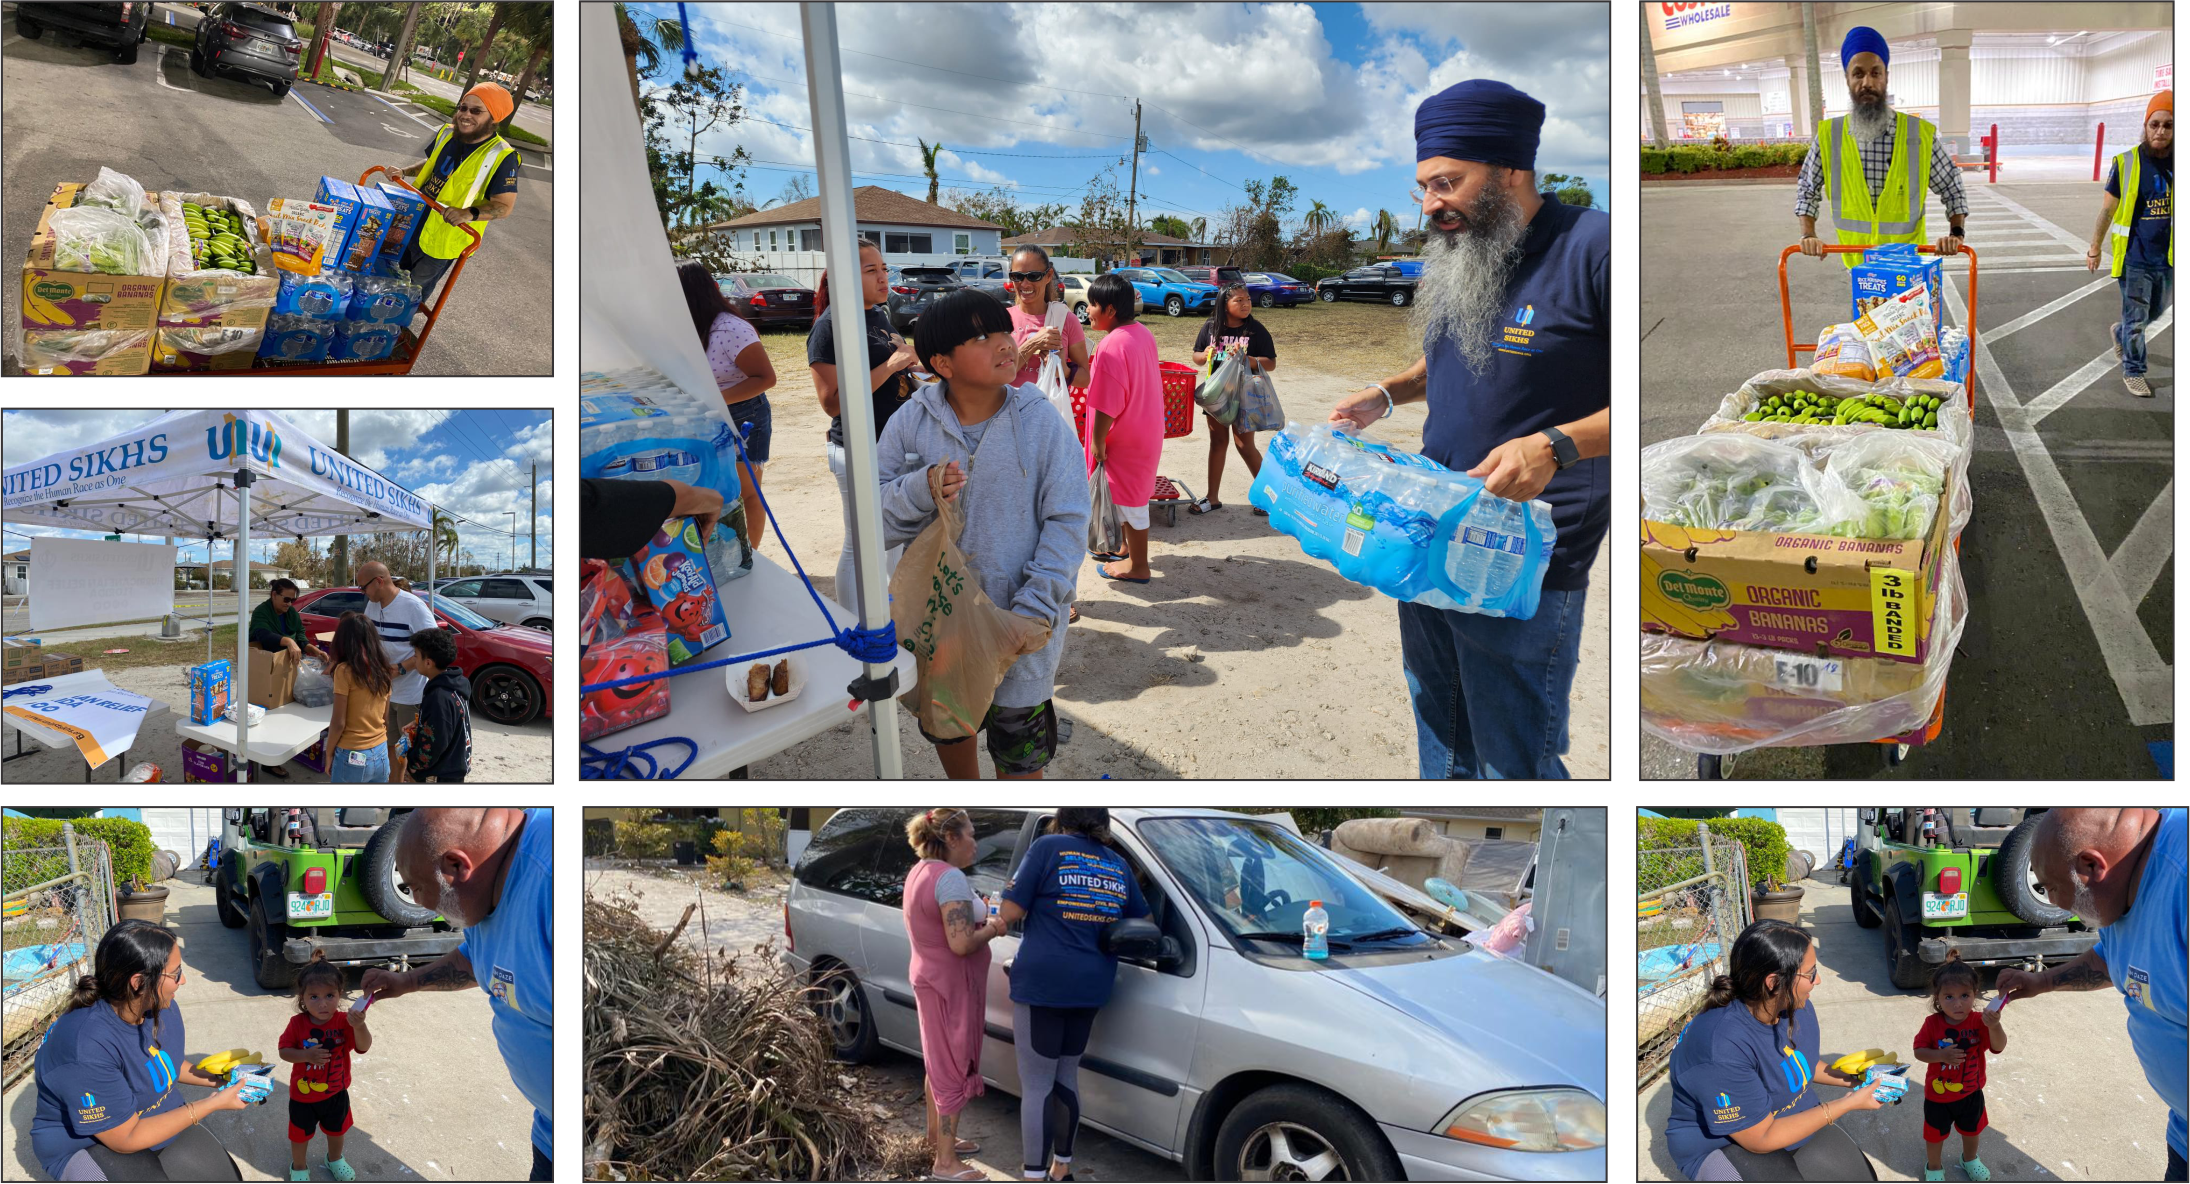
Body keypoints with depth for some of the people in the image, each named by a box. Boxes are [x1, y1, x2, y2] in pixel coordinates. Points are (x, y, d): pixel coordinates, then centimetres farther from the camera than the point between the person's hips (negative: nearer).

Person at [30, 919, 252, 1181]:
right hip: (87, 1144, -7)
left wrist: (218, 1080, -3)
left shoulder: (163, 1009, -11)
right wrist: (211, 1104, -23)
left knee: (227, 1175, -2)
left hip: (155, 1119, 7)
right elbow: (125, 1139, -26)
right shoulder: (87, 1045, -35)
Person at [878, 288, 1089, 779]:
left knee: (1018, 746, 11)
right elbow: (876, 521, -5)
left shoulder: (1041, 422, -11)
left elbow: (1067, 523, -11)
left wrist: (1037, 609, -20)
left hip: (1021, 625, -2)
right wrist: (920, 491, -26)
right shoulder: (911, 423, -7)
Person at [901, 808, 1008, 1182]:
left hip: (929, 979, 10)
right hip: (951, 985, -10)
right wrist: (991, 929, -12)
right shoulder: (951, 877, -24)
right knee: (954, 1069, -2)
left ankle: (938, 1135, 36)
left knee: (939, 1063, 22)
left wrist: (979, 917, 7)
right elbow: (961, 944, -30)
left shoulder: (919, 872, 7)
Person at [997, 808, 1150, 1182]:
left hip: (1042, 983, -5)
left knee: (1036, 1085, -2)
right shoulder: (1118, 864, 11)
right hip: (1091, 985, 6)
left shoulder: (1048, 848, -5)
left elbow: (1009, 914, -8)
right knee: (1065, 1077, 19)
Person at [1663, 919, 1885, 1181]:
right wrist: (1845, 1104, -21)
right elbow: (1761, 1139, -26)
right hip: (1723, 1146, -7)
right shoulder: (1723, 1045, -36)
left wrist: (1852, 1080, -3)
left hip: (1790, 1120, 7)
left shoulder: (1799, 1009, -10)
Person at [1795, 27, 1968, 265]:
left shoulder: (1921, 135, -5)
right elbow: (1806, 191, 7)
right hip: (1856, 264, 1)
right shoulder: (1828, 136, -2)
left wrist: (1956, 234, -10)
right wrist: (1808, 236, -8)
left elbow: (1952, 189, 4)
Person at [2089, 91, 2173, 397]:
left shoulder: (2175, 164, -3)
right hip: (2134, 257, -4)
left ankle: (2121, 332, 50)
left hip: (2166, 257, 4)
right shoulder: (2126, 163, -11)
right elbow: (2107, 210, -3)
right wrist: (2094, 249, 2)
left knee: (2155, 312, 21)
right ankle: (2133, 371, 20)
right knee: (2136, 317, 3)